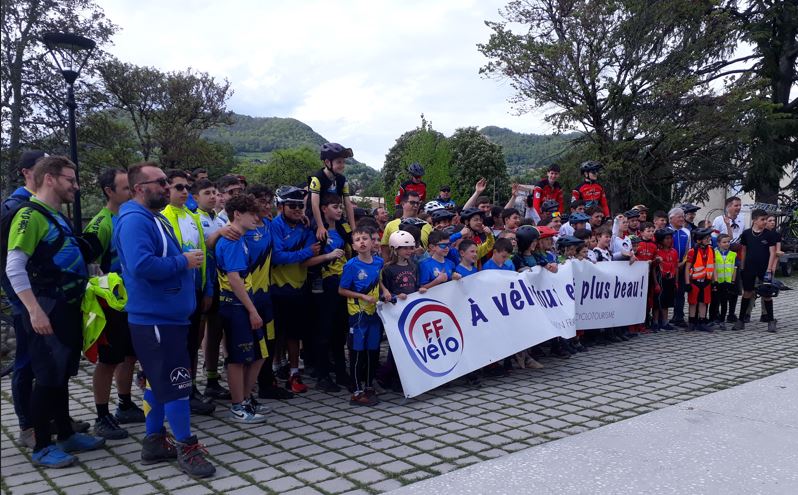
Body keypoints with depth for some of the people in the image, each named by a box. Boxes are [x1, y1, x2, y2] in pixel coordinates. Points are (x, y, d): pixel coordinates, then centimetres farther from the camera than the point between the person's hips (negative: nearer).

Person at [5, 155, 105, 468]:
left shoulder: (58, 216, 15)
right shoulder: (30, 214, -13)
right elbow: (14, 268, -20)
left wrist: (80, 295, 18)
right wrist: (34, 310, -25)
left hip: (68, 308, 9)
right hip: (47, 310, -9)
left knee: (62, 375, 15)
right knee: (48, 377, -2)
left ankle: (66, 434, 26)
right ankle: (42, 447, 9)